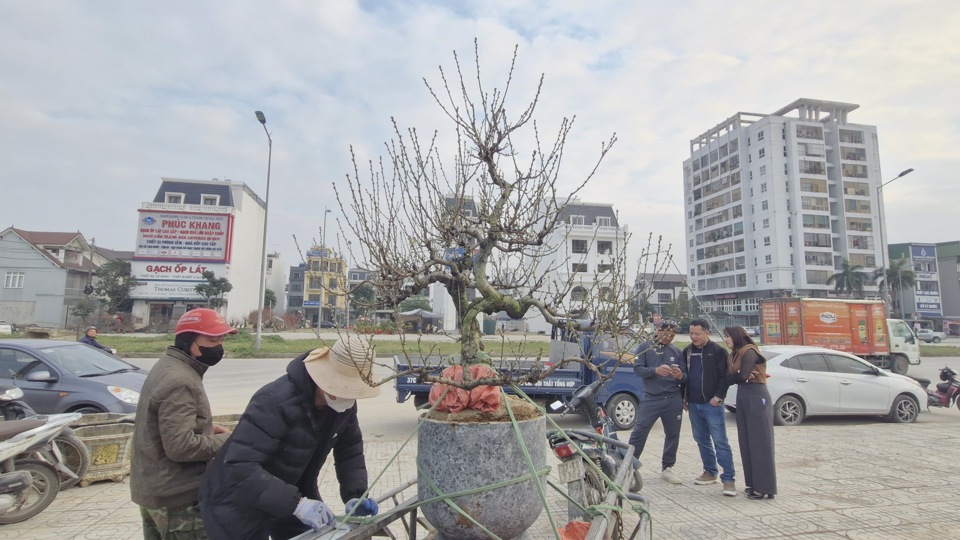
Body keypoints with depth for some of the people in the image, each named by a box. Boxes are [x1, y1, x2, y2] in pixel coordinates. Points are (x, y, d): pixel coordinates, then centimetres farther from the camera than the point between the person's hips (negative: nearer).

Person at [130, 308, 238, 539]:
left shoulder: (167, 366, 10)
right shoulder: (180, 381, -24)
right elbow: (180, 446, -29)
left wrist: (206, 428, 7)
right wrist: (224, 441, -16)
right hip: (177, 497, -10)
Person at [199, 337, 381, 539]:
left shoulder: (343, 403, -11)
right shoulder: (276, 402, -33)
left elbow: (350, 449, 0)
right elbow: (239, 467, -37)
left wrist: (356, 495, -16)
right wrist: (296, 503, -41)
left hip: (290, 497, 6)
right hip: (239, 505, -6)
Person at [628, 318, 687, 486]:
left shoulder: (676, 351, 11)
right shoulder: (646, 347, 2)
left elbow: (685, 375, 13)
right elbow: (637, 368, -7)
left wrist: (680, 375, -11)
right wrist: (655, 370, -23)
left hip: (673, 400, 4)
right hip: (651, 398, -4)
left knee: (673, 434, 10)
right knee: (639, 432, -8)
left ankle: (667, 468, 26)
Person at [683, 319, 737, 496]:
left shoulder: (718, 351, -7)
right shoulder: (687, 351, 10)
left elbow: (725, 376, -9)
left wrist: (718, 397, -16)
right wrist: (684, 398, 13)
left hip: (712, 404, -6)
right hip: (693, 404, 6)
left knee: (720, 442, -5)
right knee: (702, 440, 14)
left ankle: (728, 478, 0)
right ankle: (710, 472, 26)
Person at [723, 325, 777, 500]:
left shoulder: (749, 351, -11)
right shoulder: (735, 354, 16)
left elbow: (742, 376, -18)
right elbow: (731, 377, 6)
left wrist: (740, 376, 3)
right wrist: (740, 376, -13)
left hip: (756, 397, -9)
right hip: (743, 396, 9)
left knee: (760, 442, -5)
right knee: (746, 442, 9)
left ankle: (765, 488, -1)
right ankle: (753, 484, 16)